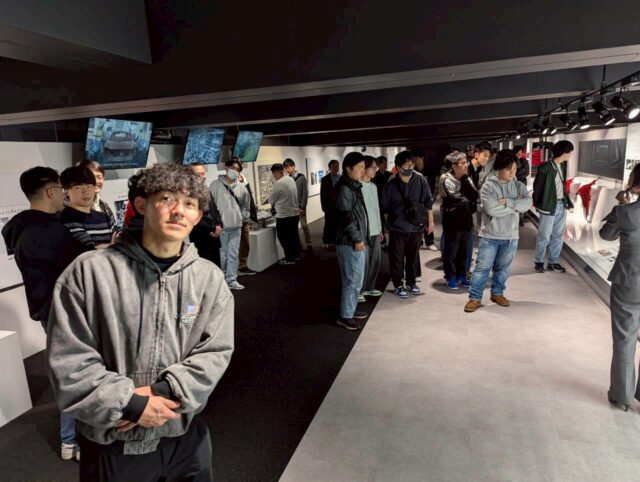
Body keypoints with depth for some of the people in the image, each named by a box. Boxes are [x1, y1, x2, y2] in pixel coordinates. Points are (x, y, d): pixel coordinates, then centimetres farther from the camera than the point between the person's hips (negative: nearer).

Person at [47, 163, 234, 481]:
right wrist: (131, 404, -16)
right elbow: (68, 362, -11)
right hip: (111, 444, -2)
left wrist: (163, 393, -18)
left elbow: (216, 351, -7)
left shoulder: (210, 278, -5)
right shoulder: (89, 271, -12)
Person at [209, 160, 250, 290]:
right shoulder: (215, 185, -3)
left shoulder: (241, 187, 7)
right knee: (222, 255, 3)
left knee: (233, 255, 6)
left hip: (236, 227, 3)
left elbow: (245, 205, 19)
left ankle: (232, 280, 13)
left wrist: (242, 216, 7)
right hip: (221, 226, -3)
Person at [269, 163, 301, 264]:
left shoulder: (278, 183, -19)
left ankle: (290, 259, 11)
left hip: (284, 215, -8)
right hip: (295, 213, 8)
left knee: (284, 238, 4)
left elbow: (271, 200, -8)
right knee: (294, 235, 18)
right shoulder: (291, 179, 7)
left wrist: (274, 203, 13)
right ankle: (296, 255, 29)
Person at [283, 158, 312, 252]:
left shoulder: (301, 177, -5)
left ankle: (308, 244, 8)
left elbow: (305, 193, -8)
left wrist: (302, 207, -13)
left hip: (300, 206, -4)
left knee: (304, 225, 0)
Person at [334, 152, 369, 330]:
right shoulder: (345, 189, -16)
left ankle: (350, 309, 31)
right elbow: (347, 218, -21)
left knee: (357, 280, 18)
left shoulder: (354, 187, 14)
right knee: (352, 281, -3)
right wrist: (357, 239, -16)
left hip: (357, 241, 10)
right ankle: (345, 316, 8)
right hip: (350, 243, -10)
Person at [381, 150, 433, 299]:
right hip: (397, 228, -2)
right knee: (397, 258, 5)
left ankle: (411, 283, 31)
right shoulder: (391, 184, -7)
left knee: (412, 257, 15)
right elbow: (385, 208, 2)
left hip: (416, 227, 2)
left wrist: (430, 221, 4)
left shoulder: (421, 181, -4)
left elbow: (428, 202, 2)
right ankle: (398, 285, 19)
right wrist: (389, 224, 7)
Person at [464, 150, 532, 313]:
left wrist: (507, 201, -20)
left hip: (510, 236, 4)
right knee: (483, 267, 0)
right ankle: (475, 297, 7)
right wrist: (514, 206, -11)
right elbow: (491, 209, -21)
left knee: (503, 268, 15)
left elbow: (527, 204, -12)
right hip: (490, 235, -4)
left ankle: (497, 293, 32)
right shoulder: (488, 186, -9)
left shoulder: (519, 186, 4)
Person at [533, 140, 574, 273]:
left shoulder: (563, 165, 8)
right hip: (549, 206, -7)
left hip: (561, 205, 7)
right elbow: (537, 185, -9)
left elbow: (562, 185, 12)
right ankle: (539, 262, 15)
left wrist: (568, 201, 10)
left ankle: (553, 262, 23)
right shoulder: (546, 167, -14)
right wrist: (537, 203, -4)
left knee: (558, 235, 12)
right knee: (544, 236, 1)